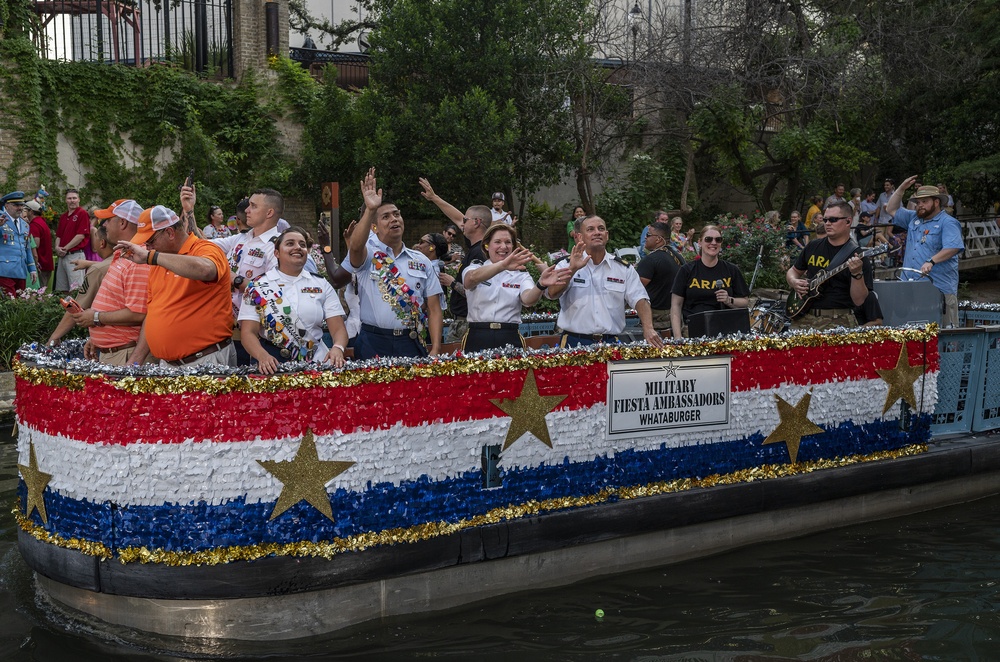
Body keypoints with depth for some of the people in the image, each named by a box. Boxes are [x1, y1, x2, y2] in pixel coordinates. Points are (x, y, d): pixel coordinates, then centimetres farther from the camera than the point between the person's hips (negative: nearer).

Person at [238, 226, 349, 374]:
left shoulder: (322, 286, 11)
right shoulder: (257, 287, 6)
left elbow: (338, 328, 5)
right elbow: (248, 332, -1)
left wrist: (338, 348, -17)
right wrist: (263, 356, -21)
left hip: (316, 364, 2)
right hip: (273, 367, -1)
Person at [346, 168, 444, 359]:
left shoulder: (421, 261, 12)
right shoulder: (368, 255, 4)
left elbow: (434, 309, 9)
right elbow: (355, 246, -23)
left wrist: (435, 349, -2)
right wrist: (370, 210, -35)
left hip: (412, 342, 3)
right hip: (374, 343, -3)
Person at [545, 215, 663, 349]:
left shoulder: (624, 269, 13)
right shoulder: (566, 266, 6)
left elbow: (639, 299, 4)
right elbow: (552, 293, -10)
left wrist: (648, 328, -13)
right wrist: (572, 270, -25)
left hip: (611, 342, 2)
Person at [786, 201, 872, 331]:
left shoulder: (858, 256, -2)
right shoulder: (813, 246, 12)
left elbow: (859, 301, -8)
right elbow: (793, 270, 26)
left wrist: (857, 274, -23)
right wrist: (794, 282, 4)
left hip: (837, 321, -4)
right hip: (804, 316, 4)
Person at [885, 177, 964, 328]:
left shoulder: (948, 223, -5)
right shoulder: (913, 218, 19)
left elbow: (952, 247, -17)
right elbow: (892, 210, 26)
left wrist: (931, 261, -29)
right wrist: (901, 188, 15)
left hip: (940, 288, -7)